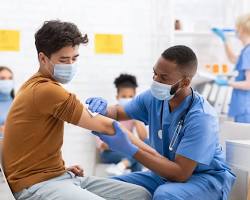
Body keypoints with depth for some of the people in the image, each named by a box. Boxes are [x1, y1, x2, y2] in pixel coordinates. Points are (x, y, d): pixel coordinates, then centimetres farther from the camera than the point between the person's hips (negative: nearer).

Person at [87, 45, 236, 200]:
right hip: (167, 172, 6)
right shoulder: (154, 97, -8)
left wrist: (130, 149, -33)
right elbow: (118, 112, 10)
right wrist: (103, 111, -16)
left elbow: (180, 173, -29)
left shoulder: (201, 117, -27)